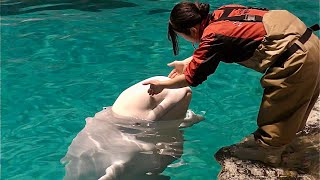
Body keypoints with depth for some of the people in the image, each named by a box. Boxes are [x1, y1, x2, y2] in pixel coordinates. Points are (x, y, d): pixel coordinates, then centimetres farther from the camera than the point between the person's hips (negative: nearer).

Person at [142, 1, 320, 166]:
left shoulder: (213, 36, -17)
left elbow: (191, 78, -5)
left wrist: (161, 85, 9)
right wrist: (186, 63, 29)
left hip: (296, 56, -9)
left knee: (276, 105, 7)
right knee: (287, 101, 21)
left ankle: (269, 150, 22)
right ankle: (264, 137, 37)